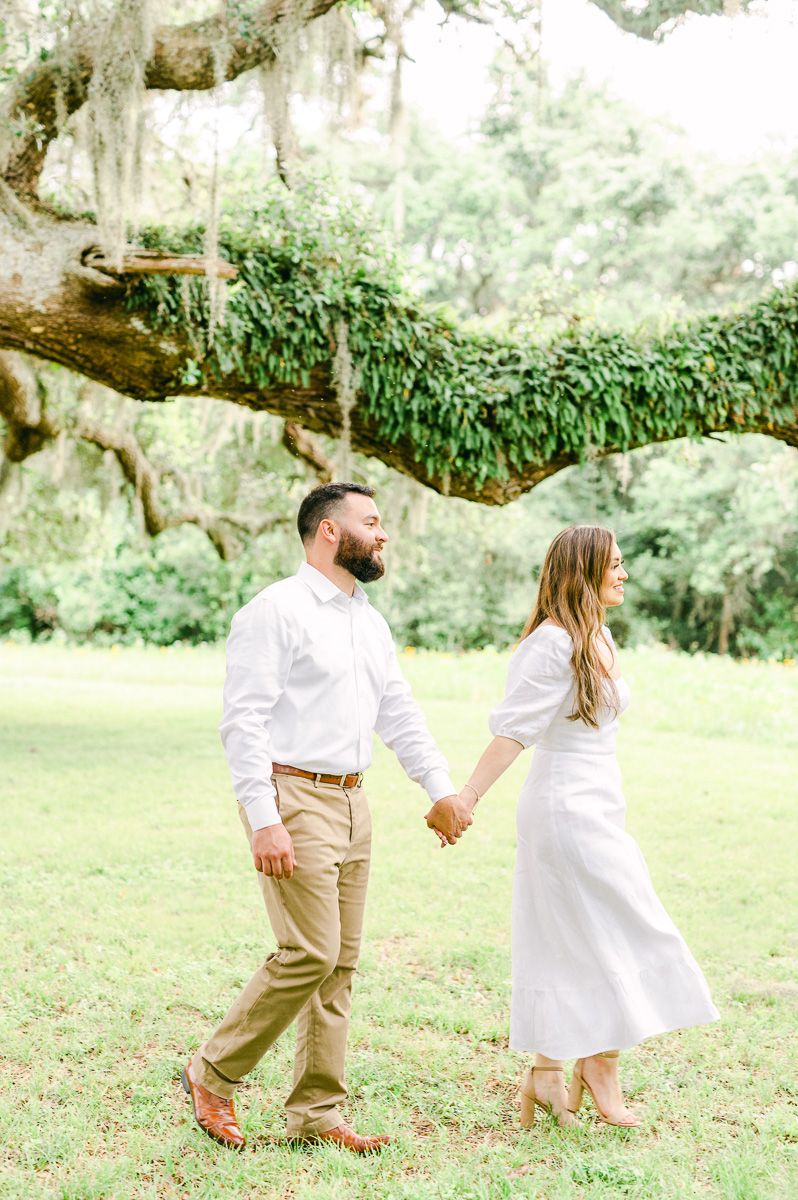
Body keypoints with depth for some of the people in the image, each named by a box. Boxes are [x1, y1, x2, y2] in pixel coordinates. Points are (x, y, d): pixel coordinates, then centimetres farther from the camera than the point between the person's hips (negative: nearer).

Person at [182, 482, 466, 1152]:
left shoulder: (372, 624, 16)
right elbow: (244, 721, -14)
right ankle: (214, 1075, 7)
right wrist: (264, 821, -21)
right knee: (310, 953, -12)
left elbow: (401, 718, 19)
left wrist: (443, 792, 9)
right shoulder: (276, 611, -9)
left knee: (341, 962, 8)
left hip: (352, 803, 8)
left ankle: (317, 1114, 16)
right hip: (294, 799, -8)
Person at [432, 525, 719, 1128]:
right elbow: (513, 728, -19)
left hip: (596, 808, 9)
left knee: (568, 946, 11)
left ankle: (546, 1075, 17)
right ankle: (601, 1067, 11)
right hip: (568, 810, -9)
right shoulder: (553, 643, -16)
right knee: (623, 933, -2)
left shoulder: (599, 637, 12)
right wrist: (467, 796, -20)